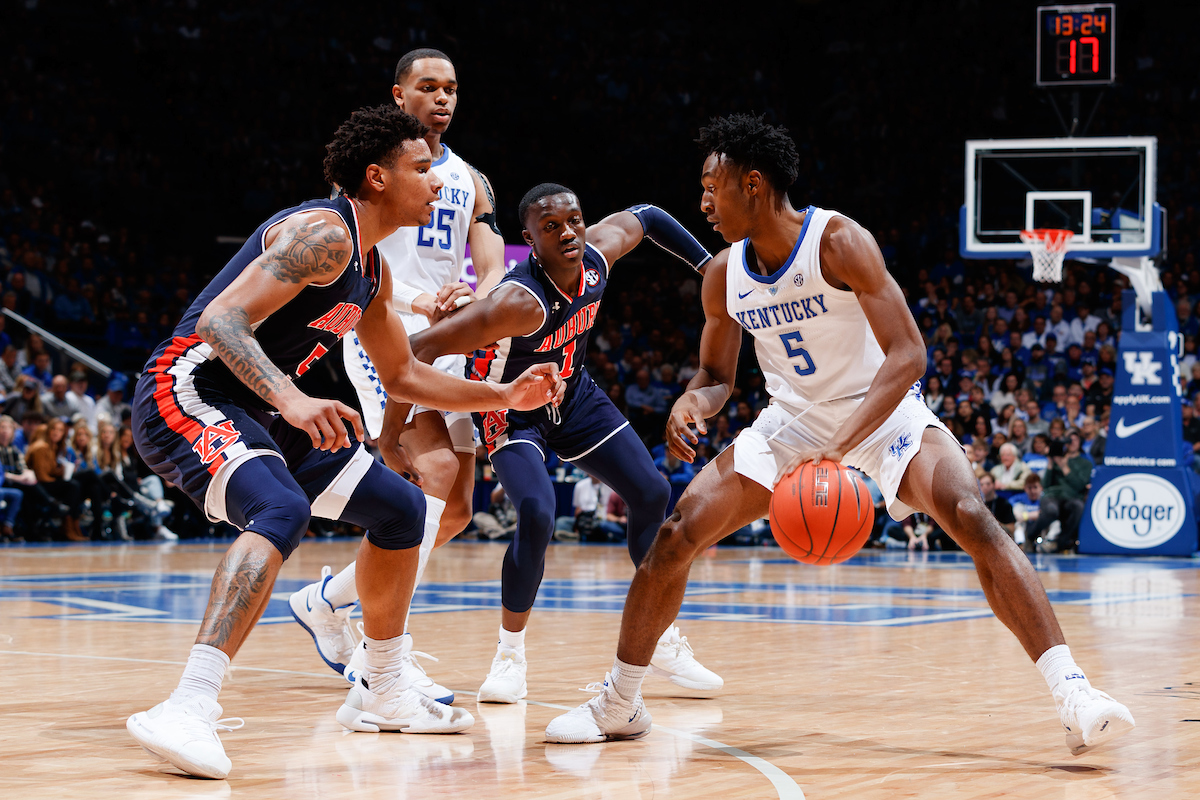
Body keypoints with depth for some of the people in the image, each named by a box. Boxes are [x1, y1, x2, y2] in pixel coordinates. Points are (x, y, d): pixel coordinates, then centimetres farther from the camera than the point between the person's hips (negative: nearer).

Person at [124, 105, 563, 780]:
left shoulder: (371, 271, 14)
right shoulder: (324, 233, -17)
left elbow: (403, 376, 27)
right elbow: (220, 319, -28)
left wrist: (506, 396, 19)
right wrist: (292, 400, -41)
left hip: (255, 412, 11)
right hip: (188, 392, -11)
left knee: (399, 507, 14)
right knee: (282, 510, -37)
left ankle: (382, 693, 27)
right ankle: (191, 708, -46)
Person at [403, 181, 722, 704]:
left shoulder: (597, 253, -20)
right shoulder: (520, 302, -39)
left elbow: (646, 217, 5)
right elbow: (420, 349, -39)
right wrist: (389, 439, -36)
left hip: (574, 396, 7)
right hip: (511, 407, -7)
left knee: (653, 494, 3)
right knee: (537, 516, -28)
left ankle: (664, 644, 18)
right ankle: (510, 654, -7)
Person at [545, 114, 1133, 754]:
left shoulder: (839, 242, -23)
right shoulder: (724, 274, -5)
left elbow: (907, 354, -28)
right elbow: (717, 375, 9)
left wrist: (840, 449, -38)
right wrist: (692, 404, -17)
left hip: (883, 409, -5)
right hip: (793, 419, 5)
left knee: (970, 517, -29)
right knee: (676, 535, -8)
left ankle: (1072, 695, -30)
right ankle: (618, 704, 8)